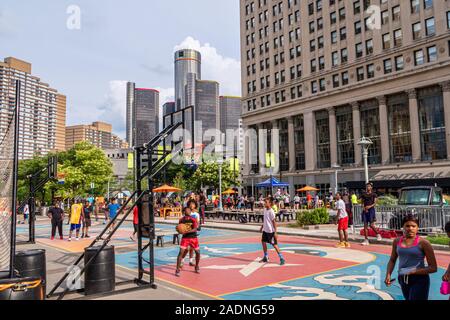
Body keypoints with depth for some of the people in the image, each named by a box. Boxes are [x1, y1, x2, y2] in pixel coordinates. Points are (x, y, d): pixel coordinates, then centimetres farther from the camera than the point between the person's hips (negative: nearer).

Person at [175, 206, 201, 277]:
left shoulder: (193, 219, -9)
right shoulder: (181, 220, -1)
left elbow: (195, 229, -20)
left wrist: (187, 231, -33)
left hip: (193, 237, 0)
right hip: (185, 238, 0)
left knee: (198, 252, 6)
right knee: (181, 252, -12)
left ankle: (197, 267, 29)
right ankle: (178, 269, -8)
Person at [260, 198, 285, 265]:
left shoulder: (271, 211, -19)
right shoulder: (265, 209, 5)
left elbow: (274, 222, -18)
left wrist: (275, 233, -18)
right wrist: (262, 227, 22)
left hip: (271, 231, -8)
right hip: (265, 230, 8)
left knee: (274, 244, -3)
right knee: (263, 242, 12)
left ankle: (282, 258, 6)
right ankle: (266, 258, 25)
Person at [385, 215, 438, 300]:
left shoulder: (423, 243, -12)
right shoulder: (397, 241, 2)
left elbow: (433, 268, -9)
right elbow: (392, 260, 14)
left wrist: (413, 271, -20)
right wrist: (388, 274, -1)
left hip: (419, 280, -5)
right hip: (403, 280, 5)